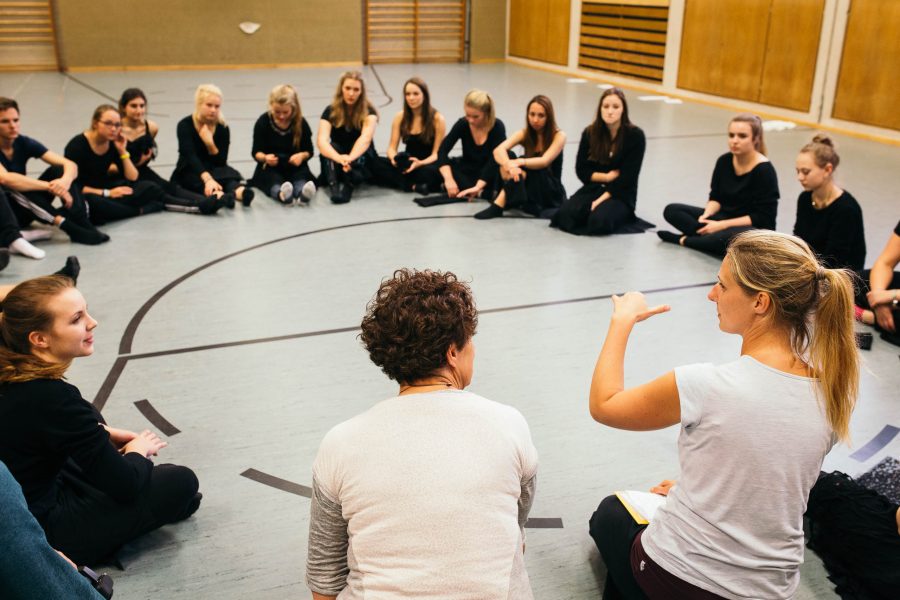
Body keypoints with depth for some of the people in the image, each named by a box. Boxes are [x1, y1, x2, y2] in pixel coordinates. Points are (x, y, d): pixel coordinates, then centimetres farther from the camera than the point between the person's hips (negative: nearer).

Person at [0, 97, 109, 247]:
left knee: (58, 170, -15)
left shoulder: (24, 143, -4)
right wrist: (50, 186, -42)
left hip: (25, 211, 5)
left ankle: (81, 223, -30)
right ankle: (67, 226, -38)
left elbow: (70, 165, -13)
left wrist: (65, 181, -37)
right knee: (13, 189, -36)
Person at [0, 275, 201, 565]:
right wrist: (138, 451, 1)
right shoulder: (53, 399, -30)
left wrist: (104, 433, 10)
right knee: (181, 482, -3)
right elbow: (124, 483, -20)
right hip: (43, 534, -9)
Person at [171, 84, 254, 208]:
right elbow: (190, 156, -28)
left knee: (228, 173, -30)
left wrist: (210, 143, -27)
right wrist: (207, 179, -44)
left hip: (213, 170, 2)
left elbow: (221, 162, -10)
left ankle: (240, 191, -63)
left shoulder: (222, 129, -4)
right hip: (188, 174, -2)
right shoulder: (185, 125, -13)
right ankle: (217, 195, -67)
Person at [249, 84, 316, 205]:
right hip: (270, 167, -1)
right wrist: (265, 157, -27)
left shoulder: (301, 123, -3)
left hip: (295, 166, 1)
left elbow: (309, 151, 4)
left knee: (301, 178, -33)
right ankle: (281, 194, -68)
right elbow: (256, 152, -2)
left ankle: (302, 193, -67)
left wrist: (302, 156, -22)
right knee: (274, 181, -34)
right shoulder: (263, 122, -6)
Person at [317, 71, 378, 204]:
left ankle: (347, 186, -53)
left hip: (361, 158, -1)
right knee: (330, 147, -30)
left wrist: (350, 158, -52)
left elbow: (365, 138, -32)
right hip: (337, 158, 1)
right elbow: (321, 140, -26)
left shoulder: (369, 111, -13)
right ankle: (333, 185, -48)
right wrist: (339, 158, -47)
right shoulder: (330, 111, -11)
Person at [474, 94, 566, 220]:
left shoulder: (558, 136, -11)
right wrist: (510, 165, -42)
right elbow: (498, 150, -21)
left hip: (551, 193, -3)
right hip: (529, 191, 3)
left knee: (529, 167, -32)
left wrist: (520, 162, -43)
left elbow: (544, 162, -28)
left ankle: (499, 205, -36)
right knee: (508, 157, -20)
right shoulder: (524, 134, -2)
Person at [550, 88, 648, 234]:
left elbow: (628, 177, -13)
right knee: (565, 215, -25)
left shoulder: (635, 135, -10)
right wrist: (607, 177, -12)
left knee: (599, 222, -32)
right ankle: (594, 210, 5)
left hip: (620, 193, -3)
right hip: (594, 188, 3)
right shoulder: (590, 133, 0)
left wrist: (603, 199, -18)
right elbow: (582, 170, 2)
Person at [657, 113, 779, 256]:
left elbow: (762, 218, -19)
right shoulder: (724, 161, -2)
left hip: (755, 231, -6)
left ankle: (684, 240, -18)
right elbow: (716, 198, 9)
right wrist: (707, 214, -14)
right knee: (672, 210, -4)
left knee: (734, 237, -42)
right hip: (724, 218, 6)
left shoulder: (764, 170, -18)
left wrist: (721, 225, -22)